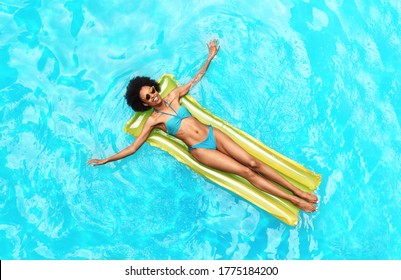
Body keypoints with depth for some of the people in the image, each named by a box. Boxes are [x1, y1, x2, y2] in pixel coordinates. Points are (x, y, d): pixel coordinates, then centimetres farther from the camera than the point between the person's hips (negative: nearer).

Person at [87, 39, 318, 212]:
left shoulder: (173, 96, 11)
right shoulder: (153, 120, -1)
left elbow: (196, 79, 20)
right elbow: (134, 147, 1)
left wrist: (210, 57, 21)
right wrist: (106, 160, 0)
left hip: (212, 134, 4)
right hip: (200, 150, -4)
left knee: (253, 162, -4)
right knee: (247, 172, -12)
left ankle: (298, 190, 2)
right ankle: (295, 201, -9)